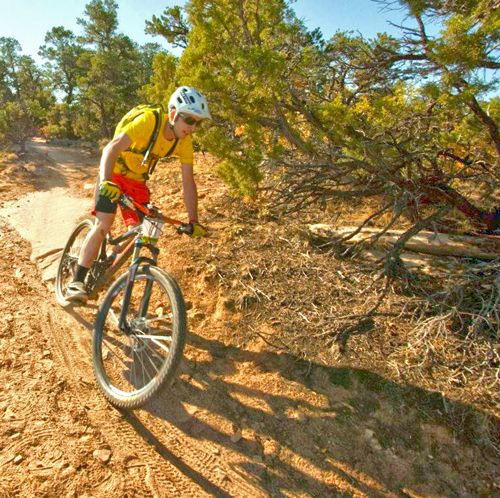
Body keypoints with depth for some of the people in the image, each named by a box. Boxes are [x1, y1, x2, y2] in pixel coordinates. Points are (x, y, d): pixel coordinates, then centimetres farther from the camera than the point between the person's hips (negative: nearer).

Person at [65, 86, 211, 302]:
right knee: (103, 224, -19)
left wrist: (194, 221, -16)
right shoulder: (149, 121, -29)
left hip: (138, 180, 6)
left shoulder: (184, 141, -13)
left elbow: (188, 181, -10)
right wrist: (105, 181, -54)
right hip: (114, 173, -5)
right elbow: (112, 148, -36)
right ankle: (76, 282, -10)